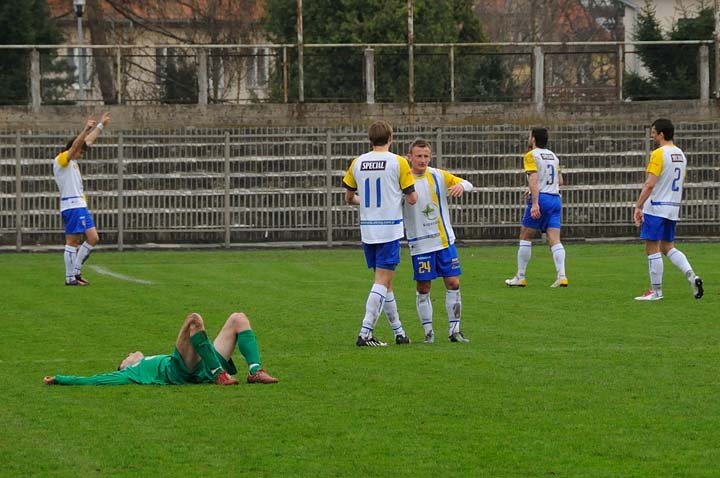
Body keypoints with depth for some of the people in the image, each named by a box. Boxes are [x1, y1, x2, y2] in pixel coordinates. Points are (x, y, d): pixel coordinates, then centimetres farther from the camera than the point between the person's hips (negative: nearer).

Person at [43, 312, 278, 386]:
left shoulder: (153, 362, 42)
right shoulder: (129, 373, 22)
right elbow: (93, 380, 16)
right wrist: (58, 380, 15)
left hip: (203, 367, 7)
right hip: (181, 371, -7)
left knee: (238, 318, 4)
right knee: (194, 319, -27)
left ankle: (256, 371, -16)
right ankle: (219, 375, -34)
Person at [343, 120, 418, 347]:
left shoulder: (357, 163, 5)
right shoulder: (398, 162, -7)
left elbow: (349, 198, 13)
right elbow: (412, 199, -5)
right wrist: (407, 194, 18)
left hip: (367, 230, 5)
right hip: (389, 229, -5)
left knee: (384, 282, 15)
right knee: (382, 282, -5)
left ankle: (398, 332, 22)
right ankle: (365, 334, -14)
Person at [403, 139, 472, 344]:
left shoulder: (439, 176, 1)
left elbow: (467, 184, 3)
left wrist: (461, 186, -21)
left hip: (445, 240, 3)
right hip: (420, 244, -3)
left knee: (453, 284, 1)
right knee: (423, 289, 1)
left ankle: (454, 330, 8)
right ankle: (428, 332, 11)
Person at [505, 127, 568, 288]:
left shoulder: (531, 156, -5)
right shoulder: (553, 156, 17)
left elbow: (534, 179, -17)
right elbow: (560, 181, 20)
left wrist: (535, 203, -24)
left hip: (541, 198, -6)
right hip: (555, 198, 6)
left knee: (525, 238, 5)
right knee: (555, 241, 0)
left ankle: (520, 277, 7)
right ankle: (561, 276, -14)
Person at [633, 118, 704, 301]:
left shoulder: (659, 154, -14)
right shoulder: (680, 154, 11)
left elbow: (650, 184, -20)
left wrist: (638, 206, -17)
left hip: (656, 208, -8)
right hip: (673, 207, 8)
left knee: (652, 249, -1)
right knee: (668, 247, 15)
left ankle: (656, 291, 2)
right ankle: (691, 276, -3)